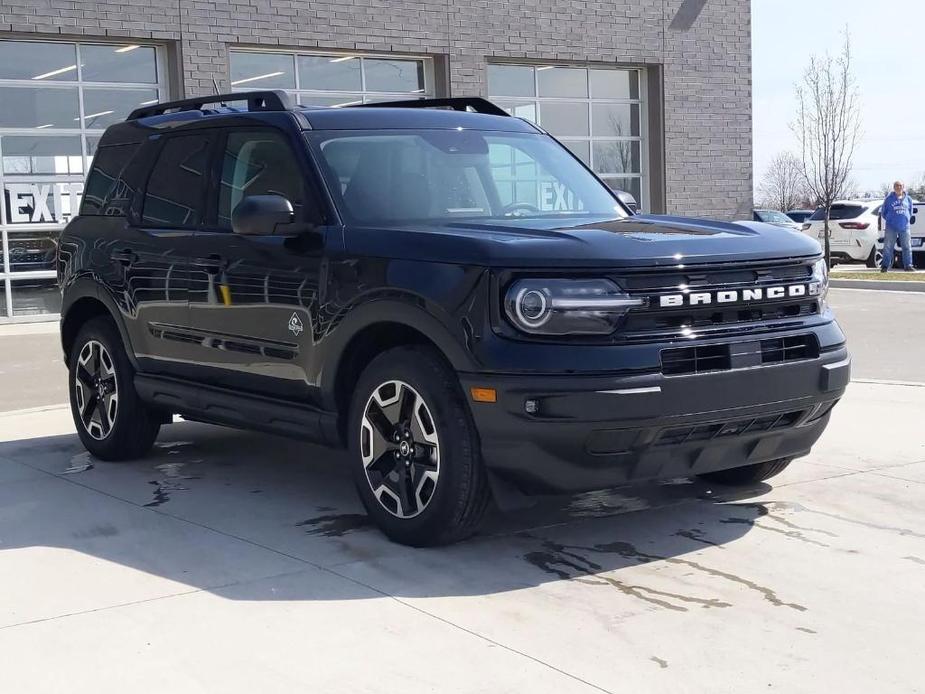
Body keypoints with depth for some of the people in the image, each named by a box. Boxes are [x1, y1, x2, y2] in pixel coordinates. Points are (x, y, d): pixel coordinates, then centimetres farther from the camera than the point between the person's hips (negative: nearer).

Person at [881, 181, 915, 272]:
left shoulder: (908, 199, 11)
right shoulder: (889, 199, 4)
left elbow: (910, 212, 21)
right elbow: (883, 213, 10)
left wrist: (907, 220, 11)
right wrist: (890, 220, 5)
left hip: (904, 227, 2)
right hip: (891, 228, -2)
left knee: (907, 247, 1)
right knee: (888, 247, -3)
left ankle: (908, 265, 5)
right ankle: (885, 265, 1)